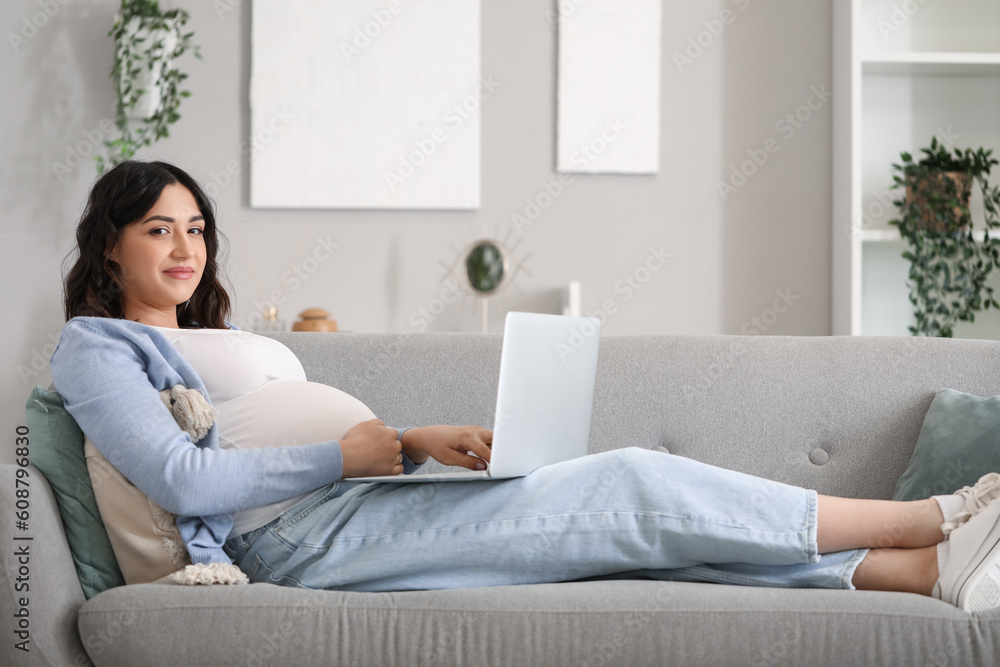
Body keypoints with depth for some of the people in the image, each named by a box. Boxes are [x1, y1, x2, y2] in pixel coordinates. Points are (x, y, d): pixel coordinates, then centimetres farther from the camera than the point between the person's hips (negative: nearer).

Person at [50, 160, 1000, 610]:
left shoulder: (218, 343, 30)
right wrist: (344, 453, -12)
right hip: (298, 535, -8)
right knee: (628, 488, -16)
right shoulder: (95, 347, 4)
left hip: (350, 506, 8)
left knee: (626, 494, -11)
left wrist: (414, 441, 4)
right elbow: (180, 477, -14)